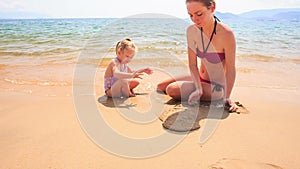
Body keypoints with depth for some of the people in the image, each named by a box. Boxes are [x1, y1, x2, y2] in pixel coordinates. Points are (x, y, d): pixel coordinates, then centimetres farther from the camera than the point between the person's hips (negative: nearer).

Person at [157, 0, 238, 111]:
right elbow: (192, 64, -11)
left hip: (217, 87, -6)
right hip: (200, 79, 6)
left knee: (172, 90, -20)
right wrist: (198, 89, -21)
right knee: (160, 87, 10)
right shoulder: (191, 31, -11)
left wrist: (227, 98, -25)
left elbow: (230, 70, -21)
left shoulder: (226, 34, -26)